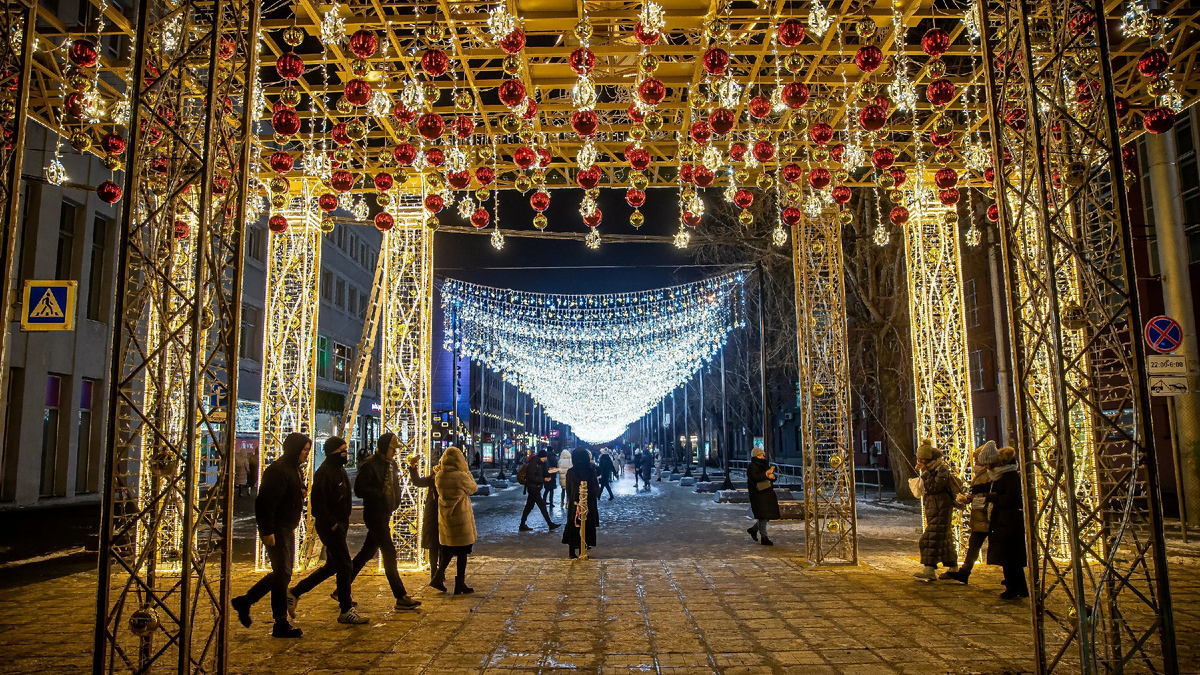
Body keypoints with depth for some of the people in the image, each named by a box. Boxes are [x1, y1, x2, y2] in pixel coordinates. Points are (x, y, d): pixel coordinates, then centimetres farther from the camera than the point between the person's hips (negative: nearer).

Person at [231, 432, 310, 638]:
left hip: (287, 528, 10)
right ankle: (281, 624, 3)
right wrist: (267, 531, -24)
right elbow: (264, 502, -23)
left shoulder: (294, 470, 13)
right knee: (282, 574, -5)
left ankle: (244, 601, 27)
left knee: (282, 572, 15)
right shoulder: (278, 470, -18)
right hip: (276, 529, -10)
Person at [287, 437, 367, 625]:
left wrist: (344, 520, 10)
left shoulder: (339, 470, 12)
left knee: (332, 566, 18)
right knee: (345, 566, -3)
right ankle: (346, 611, 8)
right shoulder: (324, 472, -19)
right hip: (330, 526, -10)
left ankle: (294, 593, 27)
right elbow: (318, 503, -23)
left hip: (338, 524, 10)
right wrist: (332, 523, -18)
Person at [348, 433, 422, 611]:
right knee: (389, 553, -8)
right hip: (374, 514, -9)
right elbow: (359, 489, -19)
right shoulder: (370, 465, -14)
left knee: (367, 552, 15)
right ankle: (401, 598, -4)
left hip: (385, 514, 9)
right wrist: (381, 494, -21)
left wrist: (395, 501, 6)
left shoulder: (392, 465, 12)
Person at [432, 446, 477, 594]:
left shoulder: (439, 477, -4)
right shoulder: (461, 476, -19)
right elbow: (473, 488, -3)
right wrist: (467, 471, 7)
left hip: (445, 516, 5)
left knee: (447, 549, 20)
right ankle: (460, 584, 13)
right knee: (462, 551, 7)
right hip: (461, 517, -5)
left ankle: (439, 577, 15)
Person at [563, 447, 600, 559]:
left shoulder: (570, 472, -5)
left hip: (574, 504, 2)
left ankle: (572, 552, 14)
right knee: (586, 527, 7)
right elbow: (596, 488, -7)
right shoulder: (591, 471, -12)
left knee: (573, 526, 11)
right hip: (588, 504, -2)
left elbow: (568, 489, 3)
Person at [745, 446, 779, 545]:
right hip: (758, 494, -8)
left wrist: (772, 476, -12)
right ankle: (763, 537, 0)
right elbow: (754, 478, -21)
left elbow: (773, 476, 12)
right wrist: (766, 474, -30)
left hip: (768, 493, 8)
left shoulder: (765, 465, 18)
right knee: (763, 516, -8)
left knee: (770, 514, 10)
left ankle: (753, 529, 29)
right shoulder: (751, 467, -6)